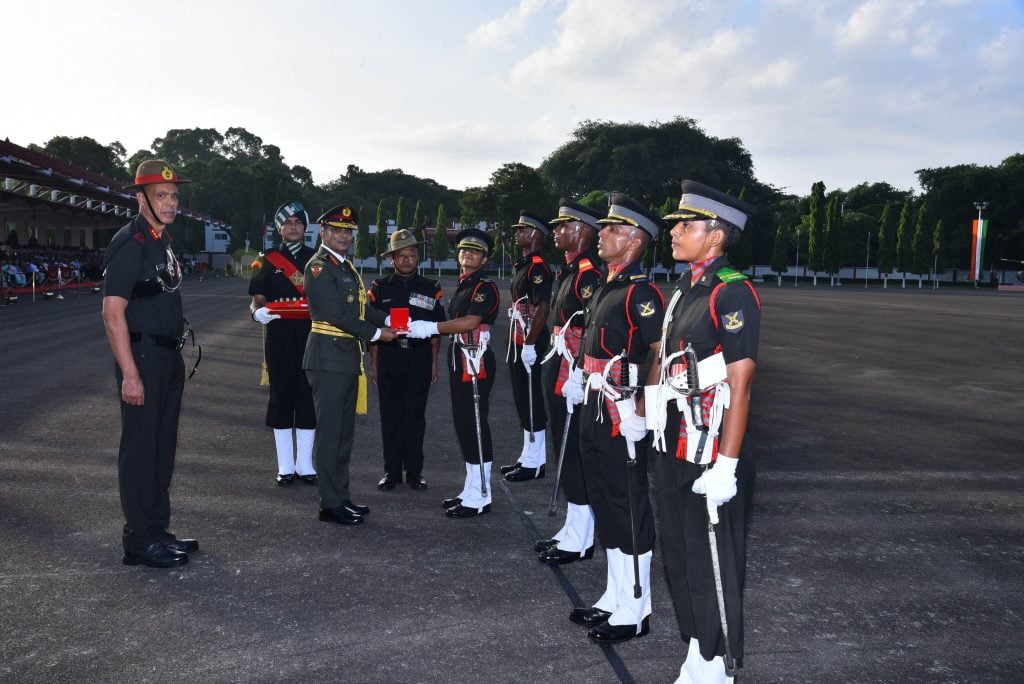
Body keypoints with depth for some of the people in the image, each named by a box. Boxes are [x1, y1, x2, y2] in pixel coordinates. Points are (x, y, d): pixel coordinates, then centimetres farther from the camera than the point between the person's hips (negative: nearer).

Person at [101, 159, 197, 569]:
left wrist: (174, 358, 16)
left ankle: (158, 530, 26)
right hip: (142, 358, -9)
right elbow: (113, 313, -20)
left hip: (169, 357, 9)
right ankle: (140, 542, 9)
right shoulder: (130, 243, -14)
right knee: (140, 449, 0)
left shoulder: (163, 240, 13)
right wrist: (130, 374, -24)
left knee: (163, 446, 15)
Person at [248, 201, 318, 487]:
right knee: (281, 397, 3)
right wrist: (258, 312, -19)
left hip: (310, 335, 1)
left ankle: (305, 464, 14)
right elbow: (257, 300, 3)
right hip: (278, 337, -1)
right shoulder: (267, 261, 6)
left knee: (307, 396, 3)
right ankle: (285, 466, 12)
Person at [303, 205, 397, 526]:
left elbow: (361, 307, 14)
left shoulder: (347, 266, 17)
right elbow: (335, 313, -19)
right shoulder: (318, 267, -12)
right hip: (328, 359, -9)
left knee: (344, 432, 14)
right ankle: (331, 504, 5)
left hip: (349, 359, 9)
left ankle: (342, 497, 24)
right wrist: (375, 334, -15)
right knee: (329, 433, -3)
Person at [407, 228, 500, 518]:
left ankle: (480, 497, 2)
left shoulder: (485, 287, -11)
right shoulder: (462, 286, 17)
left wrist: (431, 327, -21)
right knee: (463, 425, 13)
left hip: (476, 361, -10)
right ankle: (471, 491, 23)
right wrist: (421, 326, 9)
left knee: (476, 426, -6)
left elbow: (470, 322, -23)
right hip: (460, 360, 10)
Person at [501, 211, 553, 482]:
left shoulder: (537, 267, -15)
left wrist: (529, 344, -24)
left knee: (531, 401, -3)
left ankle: (534, 463, 5)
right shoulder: (521, 265, 17)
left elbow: (543, 307, -23)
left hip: (529, 345, -10)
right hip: (518, 343, 10)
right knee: (522, 401, 15)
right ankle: (528, 456, 25)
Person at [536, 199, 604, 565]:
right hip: (560, 377, 10)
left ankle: (580, 540, 10)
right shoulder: (569, 271, 15)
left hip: (574, 380, -10)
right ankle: (573, 530, 27)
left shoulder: (589, 273, -16)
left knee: (576, 456, -2)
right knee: (568, 454, 16)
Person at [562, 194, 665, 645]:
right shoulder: (607, 288, 14)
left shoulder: (640, 292, -15)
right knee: (605, 506, 16)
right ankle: (615, 599, 29)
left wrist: (642, 412, -23)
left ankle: (635, 612, 14)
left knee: (629, 510, 1)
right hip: (594, 411, 10)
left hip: (621, 417, -10)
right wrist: (579, 380, 16)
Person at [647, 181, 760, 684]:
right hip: (672, 450, 9)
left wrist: (726, 466, -22)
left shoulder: (733, 293, -15)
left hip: (709, 456, -9)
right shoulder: (683, 291, 11)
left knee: (712, 566, 5)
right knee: (678, 558, 18)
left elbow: (740, 384, -19)